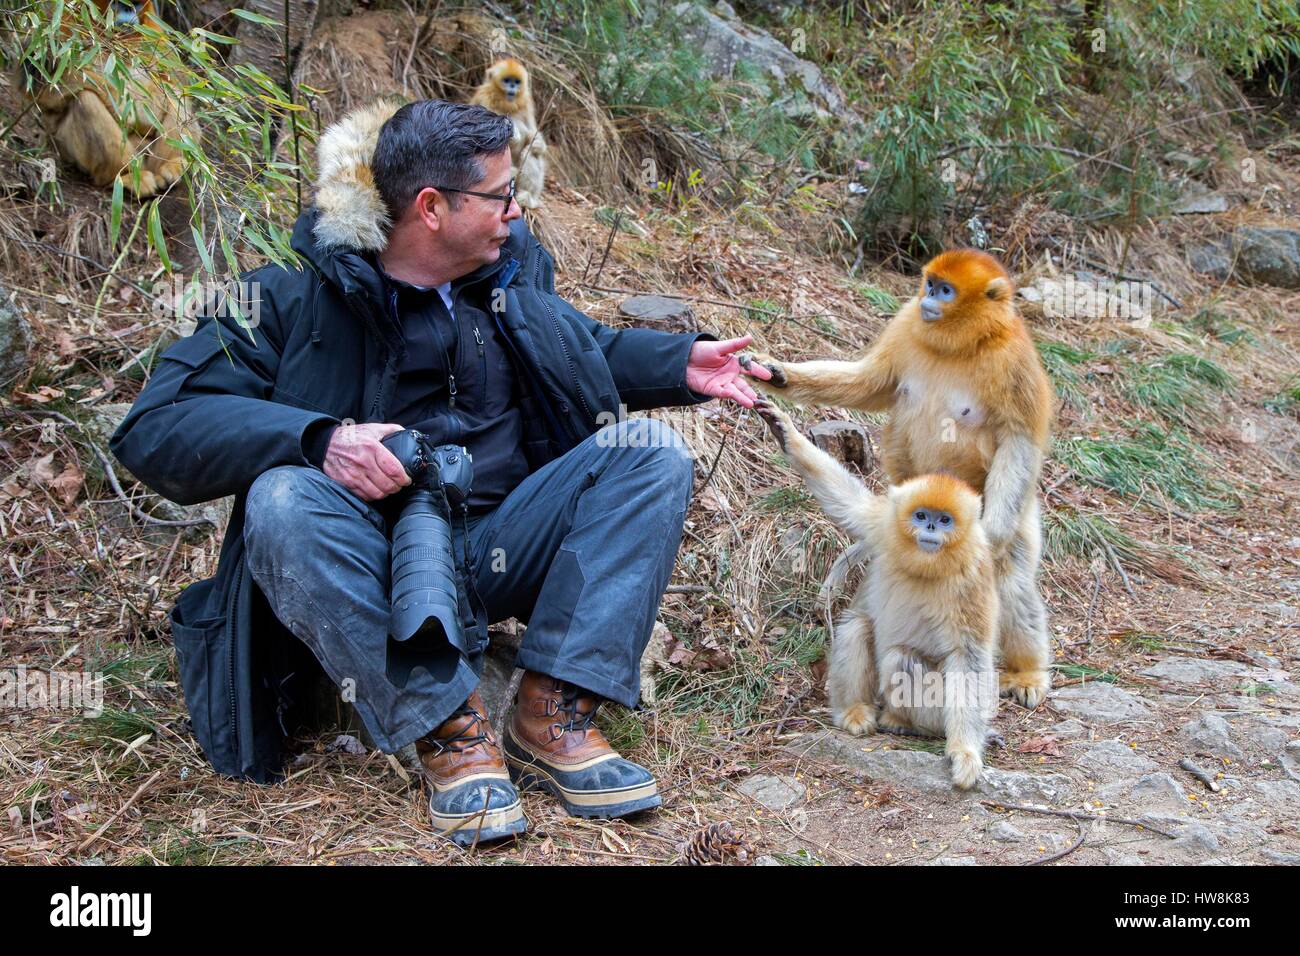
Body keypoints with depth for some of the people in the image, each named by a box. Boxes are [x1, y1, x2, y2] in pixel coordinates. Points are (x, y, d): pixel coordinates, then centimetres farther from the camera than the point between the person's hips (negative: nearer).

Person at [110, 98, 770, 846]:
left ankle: (554, 717, -23)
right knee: (283, 500, -33)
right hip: (373, 571, -4)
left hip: (503, 548, 4)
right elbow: (155, 428, -17)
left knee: (652, 450, -15)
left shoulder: (512, 262, 7)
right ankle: (450, 729, -28)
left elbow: (584, 350, 26)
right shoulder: (296, 298, -10)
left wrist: (681, 364, 7)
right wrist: (320, 438, -33)